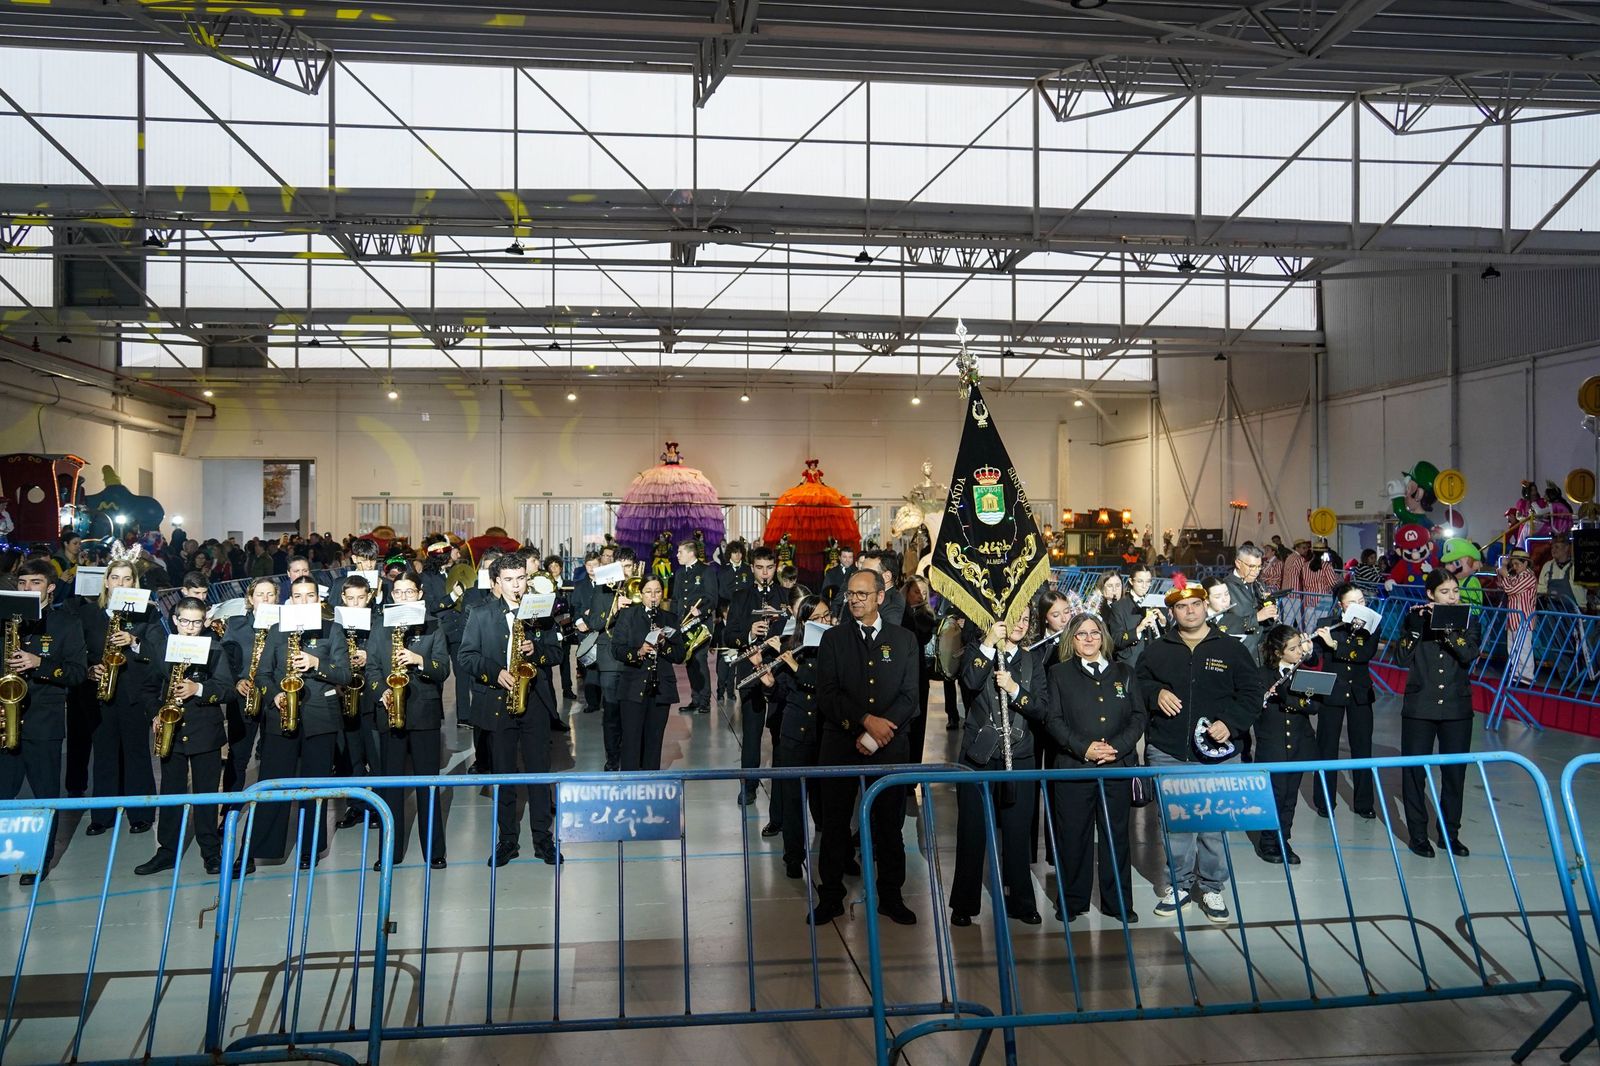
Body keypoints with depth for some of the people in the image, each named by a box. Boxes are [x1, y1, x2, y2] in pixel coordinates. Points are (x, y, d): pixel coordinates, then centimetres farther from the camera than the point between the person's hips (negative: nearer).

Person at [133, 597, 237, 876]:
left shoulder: (214, 647, -2)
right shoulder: (159, 644, 5)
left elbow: (226, 686, -8)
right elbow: (150, 685, 11)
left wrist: (198, 689, -23)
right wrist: (155, 714, -2)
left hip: (205, 729, -2)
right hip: (171, 728, 2)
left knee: (206, 792, 4)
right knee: (171, 792, 9)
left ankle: (211, 852, 11)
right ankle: (168, 851, 18)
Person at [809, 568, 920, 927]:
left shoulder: (904, 640, 5)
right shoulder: (833, 639, 3)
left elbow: (909, 696, -2)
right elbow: (827, 695, -6)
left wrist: (876, 734, -14)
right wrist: (865, 720, -19)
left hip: (889, 747, 1)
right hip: (841, 745, 0)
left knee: (890, 824, 8)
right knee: (835, 823, 6)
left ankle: (891, 897, 22)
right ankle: (830, 897, 18)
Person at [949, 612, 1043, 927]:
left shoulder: (1031, 661, 12)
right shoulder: (977, 652, 4)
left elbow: (1039, 710, 2)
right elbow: (971, 682, -19)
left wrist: (1015, 689, -14)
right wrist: (989, 644, -19)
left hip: (1018, 756, 2)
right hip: (979, 754, -2)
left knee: (1017, 832, 6)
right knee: (972, 831, 2)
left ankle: (1021, 901, 18)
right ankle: (965, 904, 12)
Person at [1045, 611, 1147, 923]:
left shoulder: (1124, 672, 13)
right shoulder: (1059, 674, 6)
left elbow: (1140, 716, 7)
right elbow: (1053, 719, -1)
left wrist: (1117, 747, -8)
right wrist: (1083, 748, -14)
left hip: (1118, 767, 2)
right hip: (1073, 767, -2)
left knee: (1116, 835, 6)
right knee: (1073, 836, 2)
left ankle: (1117, 903, 17)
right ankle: (1071, 902, 14)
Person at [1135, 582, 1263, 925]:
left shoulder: (1231, 649, 4)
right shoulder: (1156, 650, 7)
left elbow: (1252, 693, 4)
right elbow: (1137, 684, 15)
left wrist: (1231, 723, -10)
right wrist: (1156, 693, -7)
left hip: (1215, 754, -1)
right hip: (1167, 754, 1)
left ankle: (1211, 887, 16)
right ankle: (1180, 884, 21)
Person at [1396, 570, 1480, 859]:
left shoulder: (1466, 622, 4)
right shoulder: (1415, 618, 1)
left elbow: (1469, 654, -15)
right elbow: (1402, 659, -10)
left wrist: (1446, 627, -25)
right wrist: (1415, 626, -20)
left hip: (1457, 708, 1)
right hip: (1420, 708, -1)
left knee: (1454, 773, 7)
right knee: (1415, 772, 2)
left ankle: (1450, 833, 20)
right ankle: (1418, 834, 13)